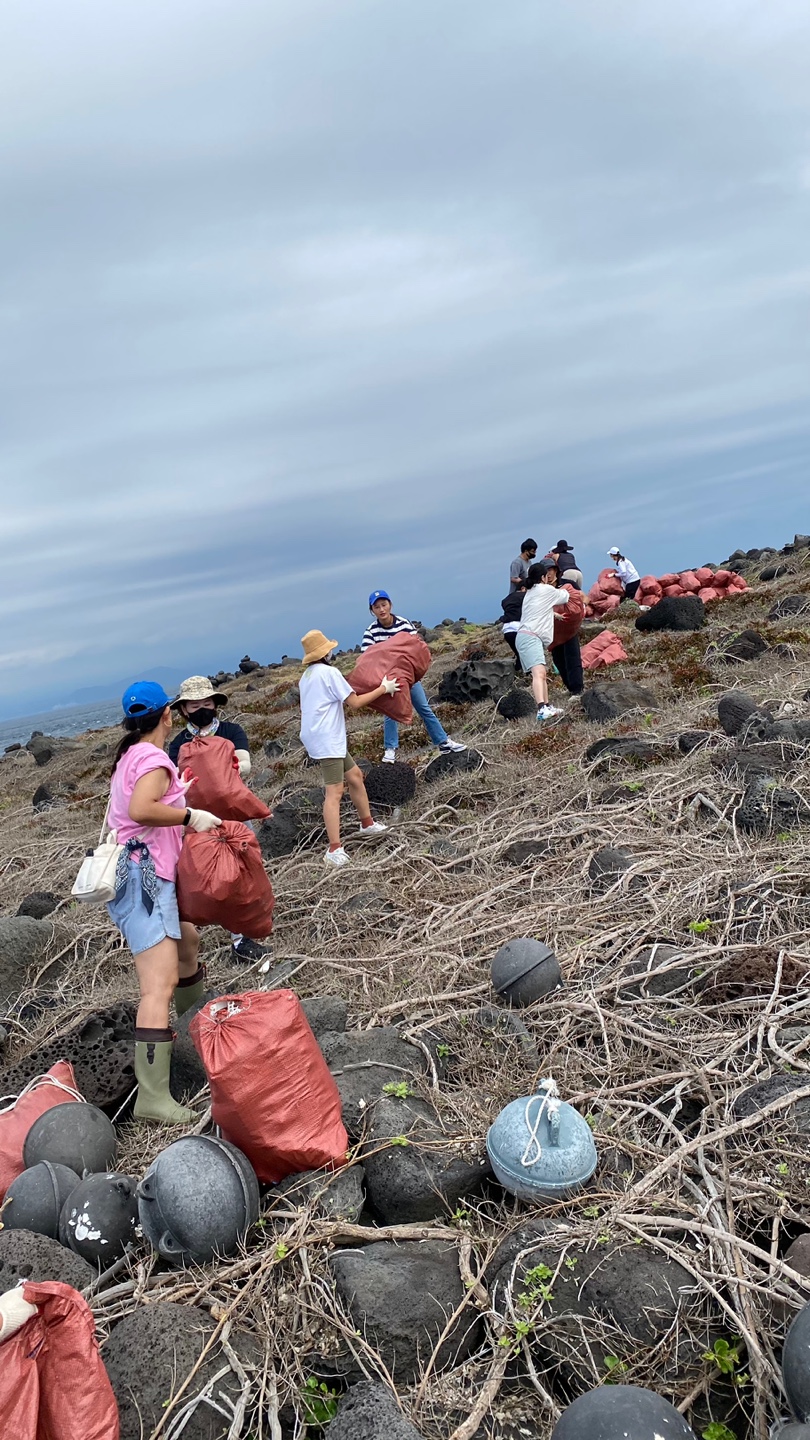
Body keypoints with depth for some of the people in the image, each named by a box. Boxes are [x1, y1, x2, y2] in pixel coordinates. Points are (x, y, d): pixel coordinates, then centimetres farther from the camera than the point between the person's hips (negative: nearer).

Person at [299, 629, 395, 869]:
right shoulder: (329, 671, -10)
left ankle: (367, 824, 31)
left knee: (355, 775, 20)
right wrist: (384, 689, -1)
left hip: (317, 736, 10)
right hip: (326, 739, -10)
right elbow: (355, 703, -10)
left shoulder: (307, 676, 18)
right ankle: (334, 851, -21)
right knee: (334, 792, -15)